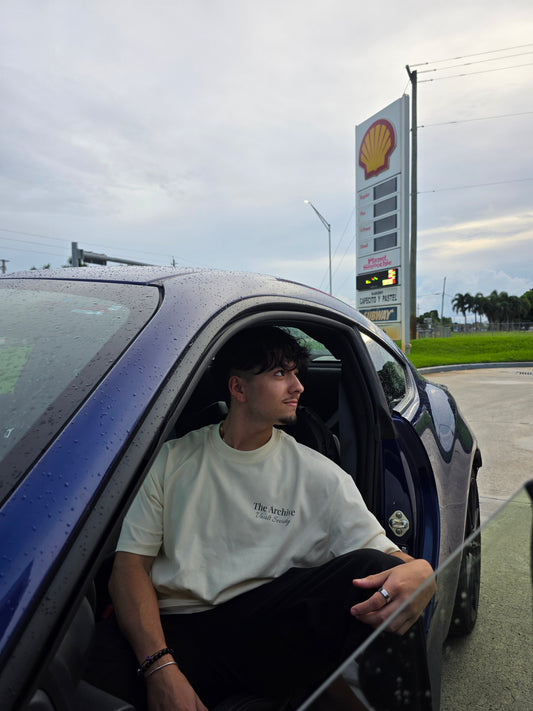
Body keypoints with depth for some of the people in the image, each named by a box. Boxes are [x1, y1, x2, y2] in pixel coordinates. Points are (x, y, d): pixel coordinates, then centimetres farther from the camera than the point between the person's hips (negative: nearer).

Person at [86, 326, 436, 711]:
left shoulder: (318, 474, 7)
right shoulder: (171, 458, 6)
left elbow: (381, 551, 1)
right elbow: (130, 564, 0)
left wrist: (418, 571, -26)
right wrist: (160, 666, -17)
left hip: (267, 624, 2)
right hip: (176, 630, -1)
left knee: (371, 568, -24)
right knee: (109, 662, -33)